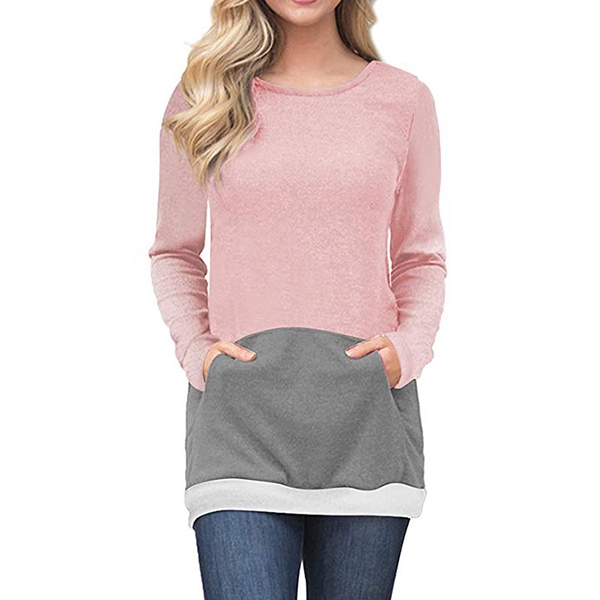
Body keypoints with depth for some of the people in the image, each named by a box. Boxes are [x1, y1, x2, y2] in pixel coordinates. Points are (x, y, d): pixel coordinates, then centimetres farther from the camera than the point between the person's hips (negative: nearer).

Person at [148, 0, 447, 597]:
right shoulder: (202, 98, 8)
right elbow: (174, 252, 16)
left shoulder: (404, 99, 8)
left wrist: (408, 346, -3)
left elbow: (422, 257, 15)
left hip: (367, 410, 1)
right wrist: (194, 348, 0)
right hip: (239, 408, -1)